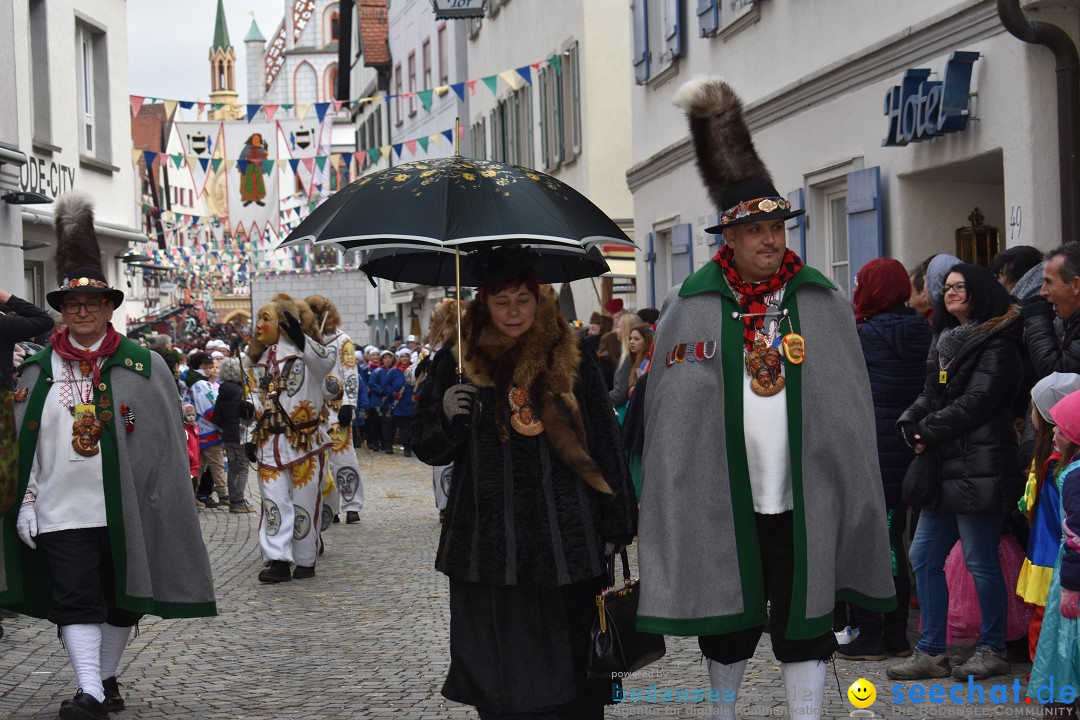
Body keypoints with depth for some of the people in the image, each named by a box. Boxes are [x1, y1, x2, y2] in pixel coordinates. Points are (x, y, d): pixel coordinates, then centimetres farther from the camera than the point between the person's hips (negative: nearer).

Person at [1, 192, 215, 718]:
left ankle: (106, 676, 27)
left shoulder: (143, 366, 2)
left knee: (121, 598, 10)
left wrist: (161, 506, -2)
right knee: (75, 601, -7)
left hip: (124, 510, 0)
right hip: (61, 510, 0)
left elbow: (163, 443, 3)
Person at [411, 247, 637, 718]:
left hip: (567, 539, 0)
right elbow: (427, 447, 11)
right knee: (499, 662, 3)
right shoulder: (456, 362, 7)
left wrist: (615, 525, 6)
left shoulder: (572, 361, 5)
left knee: (571, 665, 2)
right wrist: (446, 414, -11)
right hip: (489, 544, 1)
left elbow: (605, 445, 9)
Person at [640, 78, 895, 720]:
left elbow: (849, 410, 5)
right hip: (721, 497, 0)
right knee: (728, 620, 13)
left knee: (803, 622, 4)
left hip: (804, 496, 0)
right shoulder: (690, 307, -1)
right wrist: (677, 494, -2)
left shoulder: (824, 302, 3)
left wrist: (852, 497, 2)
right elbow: (671, 414, 2)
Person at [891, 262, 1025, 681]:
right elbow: (930, 396, 16)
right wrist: (910, 425, -4)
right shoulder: (946, 342, 20)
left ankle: (992, 650, 11)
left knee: (980, 562, -3)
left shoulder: (998, 344, -6)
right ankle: (932, 653, 13)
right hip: (946, 470, 9)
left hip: (979, 468, -9)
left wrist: (930, 432, -11)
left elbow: (976, 402, -15)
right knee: (923, 557, 7)